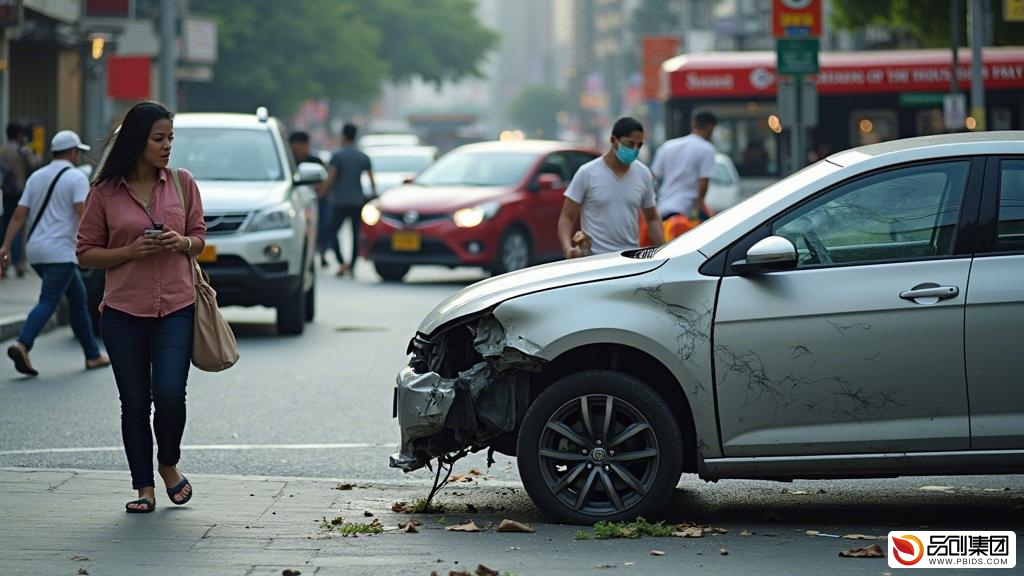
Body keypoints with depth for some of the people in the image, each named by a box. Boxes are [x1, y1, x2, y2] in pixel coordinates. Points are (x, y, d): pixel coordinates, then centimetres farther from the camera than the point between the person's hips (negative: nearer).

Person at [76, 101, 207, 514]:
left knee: (170, 394, -11)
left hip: (176, 307, 0)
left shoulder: (182, 183, 4)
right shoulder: (105, 193, -1)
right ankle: (144, 487, 16)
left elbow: (199, 237, 13)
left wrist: (181, 242, -10)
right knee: (135, 402, 4)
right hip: (124, 311, 0)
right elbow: (86, 253, 2)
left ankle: (169, 465, 17)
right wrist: (130, 251, -13)